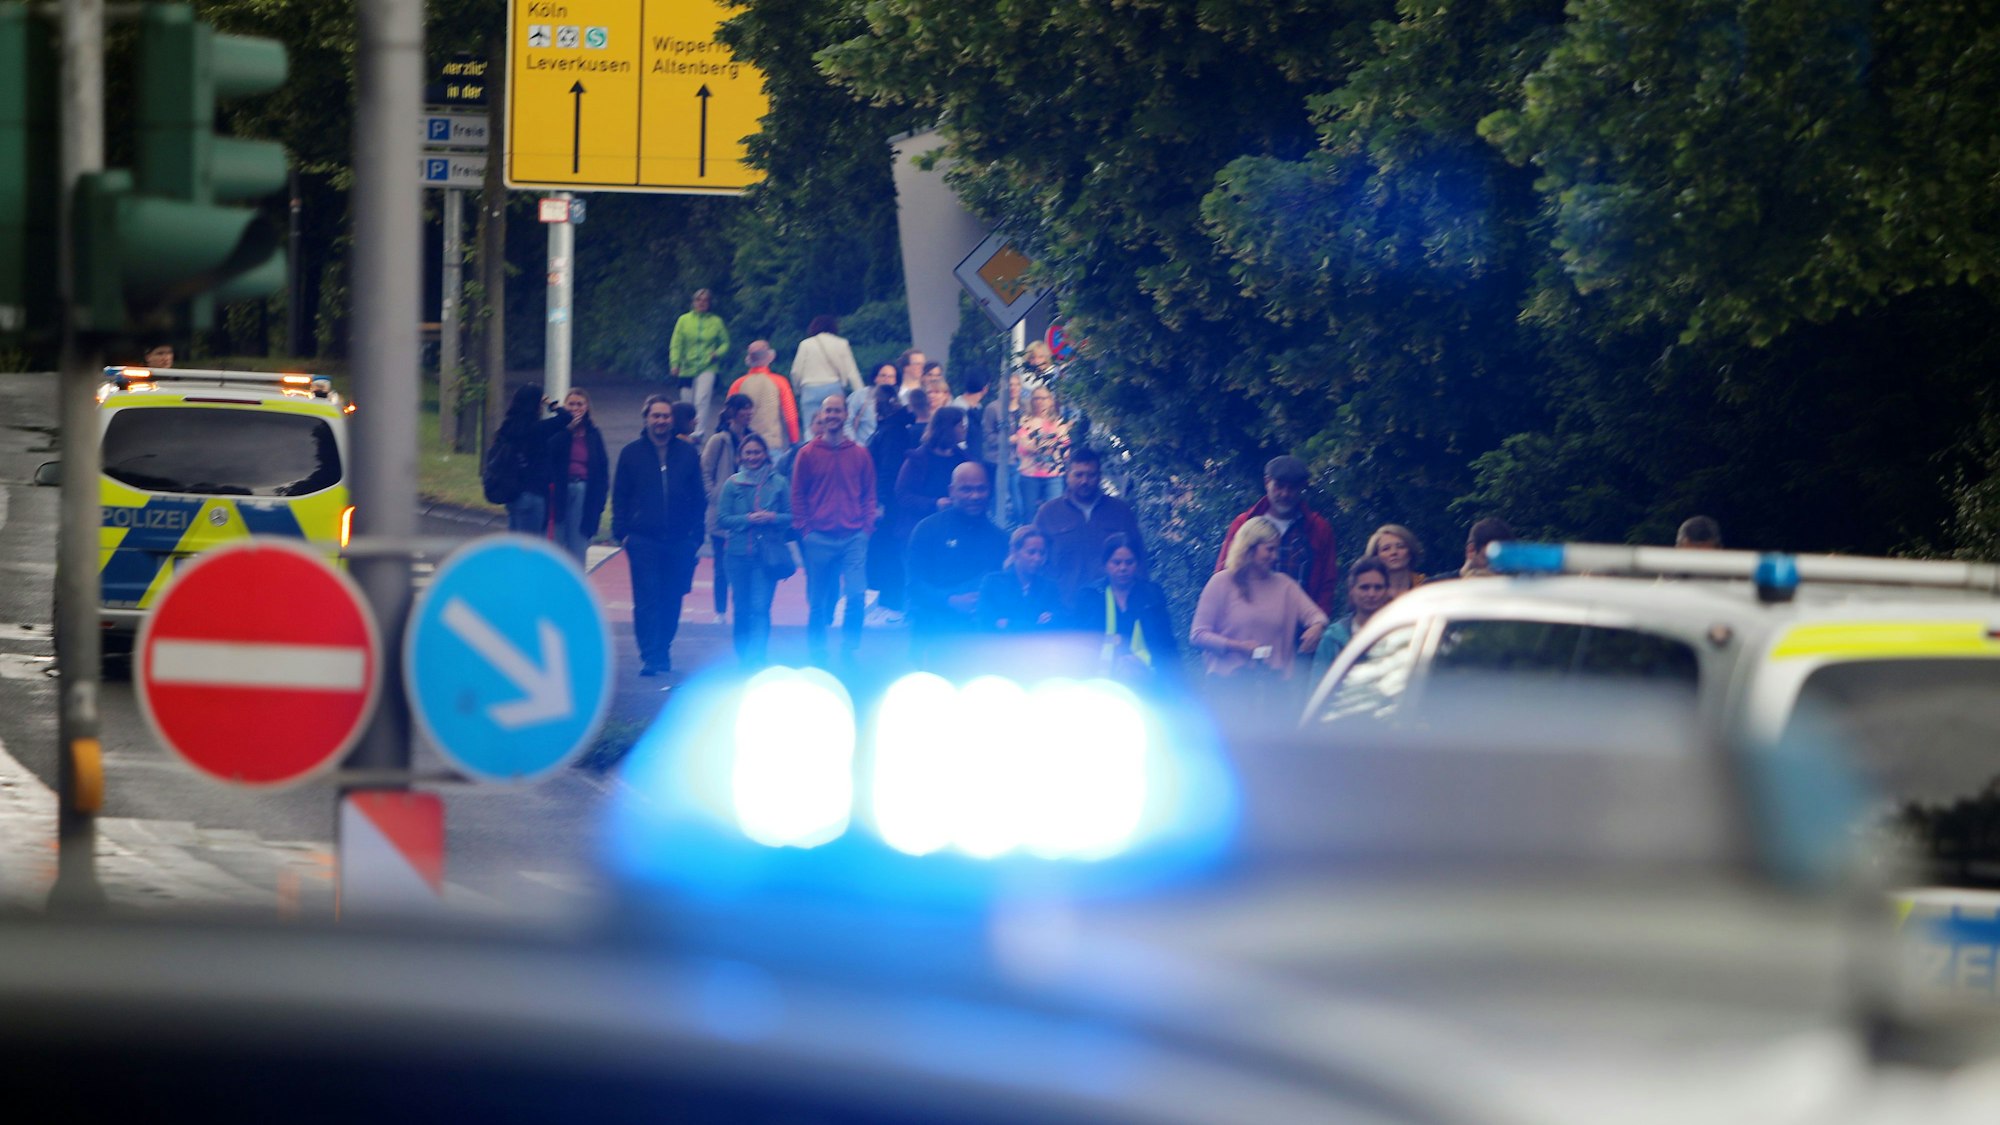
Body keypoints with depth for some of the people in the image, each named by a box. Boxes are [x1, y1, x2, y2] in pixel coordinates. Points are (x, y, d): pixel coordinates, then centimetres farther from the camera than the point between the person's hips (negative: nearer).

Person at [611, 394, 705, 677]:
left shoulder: (687, 454, 9)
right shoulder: (631, 454, 7)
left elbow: (698, 498, 11)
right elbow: (619, 497, 8)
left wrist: (696, 535, 3)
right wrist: (622, 533, -2)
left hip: (680, 542, 1)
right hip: (643, 539, -1)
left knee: (672, 600, 5)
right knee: (646, 600, -9)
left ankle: (663, 651, 18)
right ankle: (649, 656, -11)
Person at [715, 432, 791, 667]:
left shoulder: (778, 483, 4)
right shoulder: (732, 484, 6)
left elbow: (791, 517, 6)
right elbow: (722, 519, 2)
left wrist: (773, 518, -13)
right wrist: (747, 519, -12)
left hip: (768, 553, -2)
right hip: (738, 554, 2)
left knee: (760, 608, -13)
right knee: (742, 609, 8)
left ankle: (756, 658, -18)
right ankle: (743, 655, 23)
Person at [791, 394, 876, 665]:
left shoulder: (860, 454, 7)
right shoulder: (807, 454, 3)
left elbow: (869, 495, 12)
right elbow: (798, 496, 7)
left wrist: (866, 528, 1)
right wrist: (805, 529, -2)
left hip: (853, 538, 0)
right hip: (819, 539, 0)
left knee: (857, 596, -13)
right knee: (818, 602, 5)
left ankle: (849, 650, 0)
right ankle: (817, 653, 15)